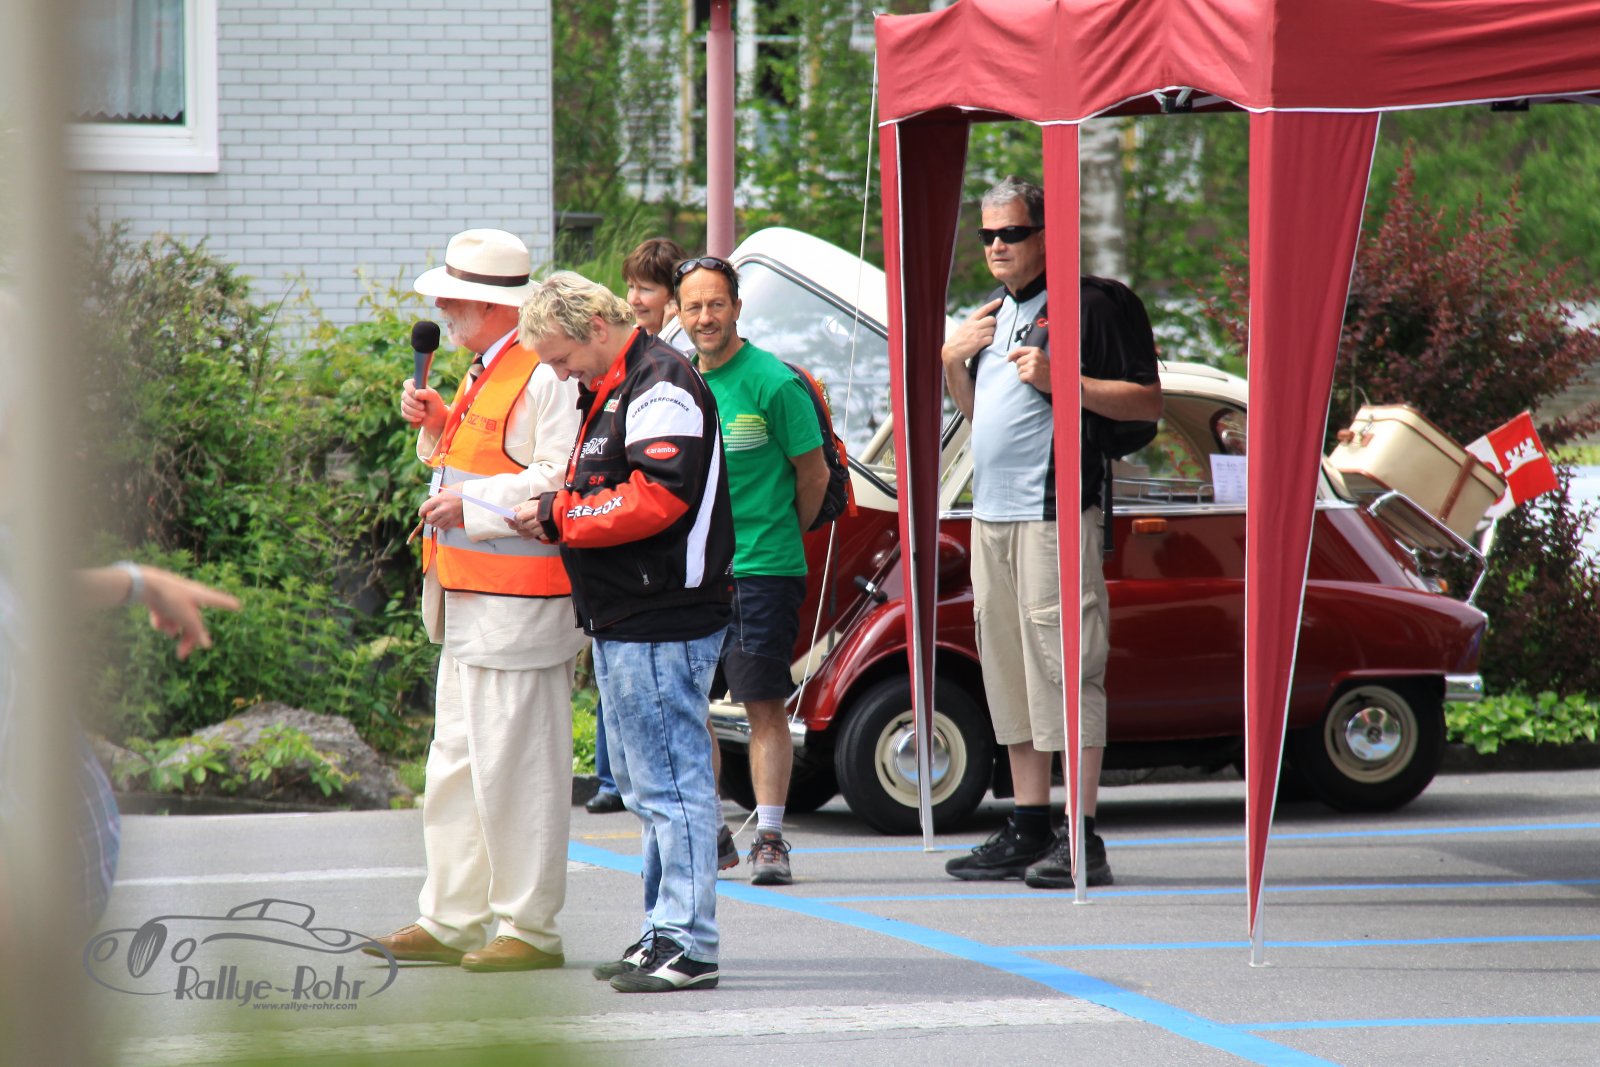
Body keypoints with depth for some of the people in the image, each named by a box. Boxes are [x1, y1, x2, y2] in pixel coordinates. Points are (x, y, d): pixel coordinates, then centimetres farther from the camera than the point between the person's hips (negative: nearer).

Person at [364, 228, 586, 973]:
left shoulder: (544, 376, -15)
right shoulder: (484, 374, 18)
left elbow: (563, 482, -21)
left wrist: (475, 506, -22)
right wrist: (438, 427, 12)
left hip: (517, 603, -11)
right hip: (469, 602, 11)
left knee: (514, 768, -5)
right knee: (457, 766, 14)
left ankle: (529, 930, 1)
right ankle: (450, 922, 20)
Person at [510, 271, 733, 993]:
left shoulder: (659, 387, -14)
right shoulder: (610, 388, 20)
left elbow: (656, 499, -23)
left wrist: (559, 518, -15)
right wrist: (556, 508, 6)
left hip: (662, 622, -11)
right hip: (626, 622, 11)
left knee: (670, 783, -9)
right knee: (645, 786, 14)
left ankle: (688, 946, -9)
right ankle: (663, 936, 19)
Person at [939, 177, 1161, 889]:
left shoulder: (1087, 307, -6)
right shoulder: (993, 315, 20)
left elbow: (1147, 401, -10)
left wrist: (1057, 379, -19)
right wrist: (952, 361, 11)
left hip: (1055, 512, -9)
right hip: (992, 513, 9)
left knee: (1064, 668, -11)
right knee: (1009, 669, 10)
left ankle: (1082, 841, -11)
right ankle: (1027, 831, 15)